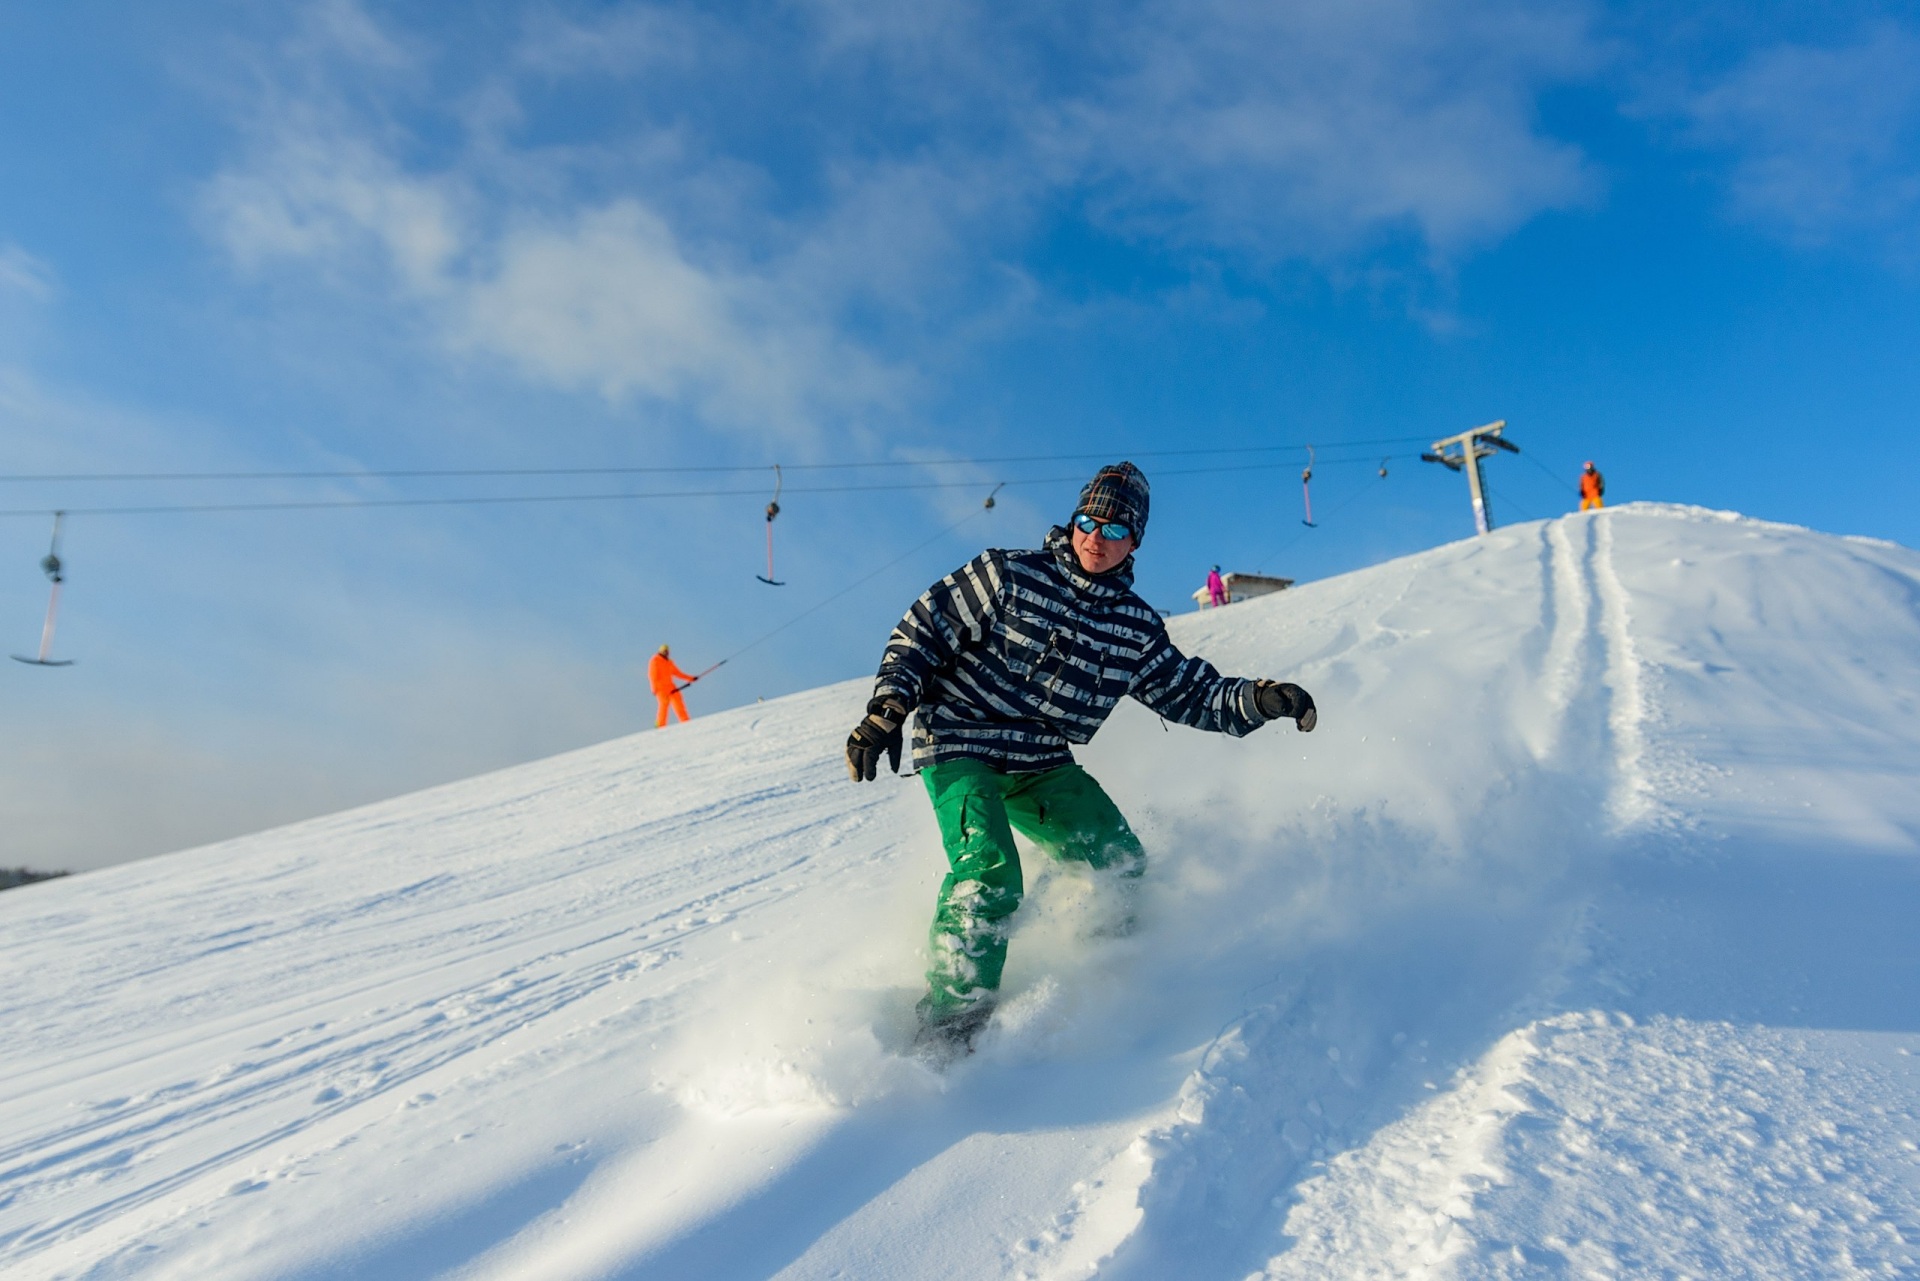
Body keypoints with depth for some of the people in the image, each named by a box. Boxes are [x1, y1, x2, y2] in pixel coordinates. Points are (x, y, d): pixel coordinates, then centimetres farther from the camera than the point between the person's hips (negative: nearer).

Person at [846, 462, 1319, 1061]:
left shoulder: (1136, 627, 7)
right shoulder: (1008, 574, -6)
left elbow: (1192, 693, 12)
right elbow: (923, 629, -3)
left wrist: (1260, 699, -5)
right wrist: (888, 708, -12)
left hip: (1042, 767, 5)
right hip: (959, 744, -5)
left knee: (1121, 862, -5)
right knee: (988, 875, -24)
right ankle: (947, 1025, -12)